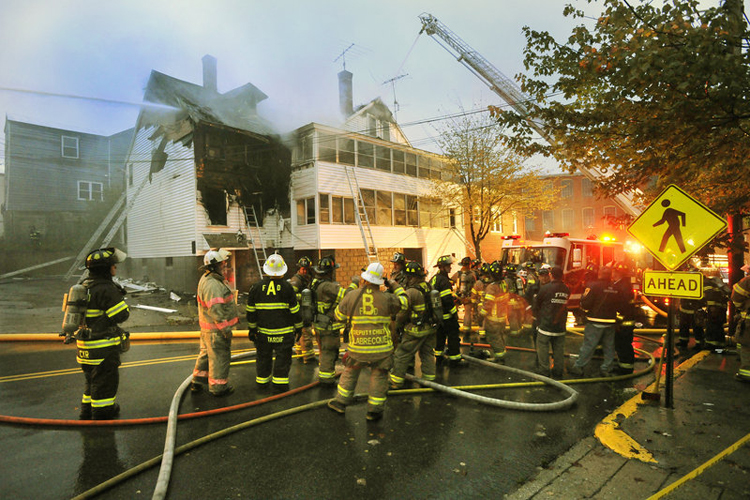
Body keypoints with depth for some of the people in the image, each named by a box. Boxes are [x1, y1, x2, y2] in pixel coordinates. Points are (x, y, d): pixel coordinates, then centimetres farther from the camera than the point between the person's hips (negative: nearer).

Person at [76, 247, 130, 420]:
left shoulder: (85, 285, 9)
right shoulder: (106, 289, -22)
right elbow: (121, 315, -20)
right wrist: (121, 300, -2)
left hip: (85, 343, 10)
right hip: (103, 347, -10)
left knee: (92, 379, 24)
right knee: (105, 380, 3)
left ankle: (88, 412, 37)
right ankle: (102, 414, 13)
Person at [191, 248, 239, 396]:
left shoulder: (208, 279, 11)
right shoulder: (212, 284, -25)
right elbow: (215, 310, -28)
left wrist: (235, 317, 24)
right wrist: (226, 329, -23)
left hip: (207, 328, 11)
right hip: (216, 330, -11)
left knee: (206, 353, 23)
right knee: (219, 357, 3)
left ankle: (197, 382, 37)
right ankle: (218, 387, 16)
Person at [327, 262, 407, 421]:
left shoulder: (351, 297, -6)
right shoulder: (386, 299, -9)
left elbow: (339, 316, 8)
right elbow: (403, 302, 8)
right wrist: (394, 285, 18)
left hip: (358, 348, 1)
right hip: (381, 347, -1)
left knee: (350, 373, 21)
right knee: (379, 377, 13)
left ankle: (341, 402, 30)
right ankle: (374, 410, 19)